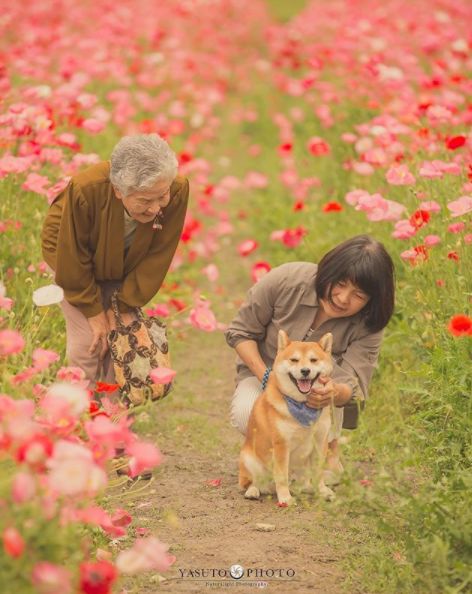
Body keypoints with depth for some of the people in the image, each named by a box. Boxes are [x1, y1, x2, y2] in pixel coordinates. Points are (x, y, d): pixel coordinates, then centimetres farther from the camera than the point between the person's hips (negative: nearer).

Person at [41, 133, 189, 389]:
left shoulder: (178, 191, -34)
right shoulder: (85, 190, -42)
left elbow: (157, 257, -20)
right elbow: (71, 259, -26)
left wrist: (126, 307, -17)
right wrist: (94, 311, -17)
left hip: (127, 269, 3)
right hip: (77, 263, -3)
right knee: (87, 344, -10)